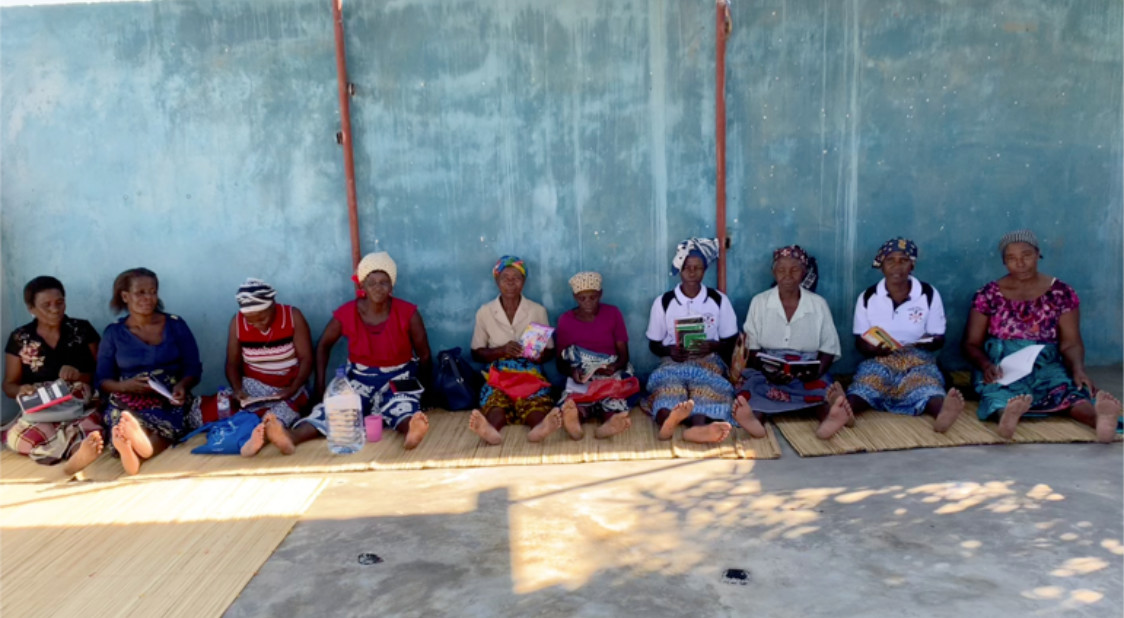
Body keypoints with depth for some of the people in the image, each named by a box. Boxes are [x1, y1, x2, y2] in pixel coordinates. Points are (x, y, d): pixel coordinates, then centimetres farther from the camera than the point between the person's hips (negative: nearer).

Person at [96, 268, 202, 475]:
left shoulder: (175, 325, 10)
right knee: (126, 419, -37)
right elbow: (101, 380, 10)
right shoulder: (113, 333, 11)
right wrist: (125, 385, -13)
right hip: (128, 401, 1)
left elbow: (194, 368, 8)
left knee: (165, 425, -38)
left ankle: (132, 453, -67)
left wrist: (182, 386, -15)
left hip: (169, 400, -1)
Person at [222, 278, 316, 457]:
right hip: (255, 386, 1)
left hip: (290, 387, -1)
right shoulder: (237, 323, -4)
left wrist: (293, 389, -27)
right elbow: (233, 364, 3)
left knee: (286, 406, -38)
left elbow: (306, 359, -10)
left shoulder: (293, 316, -10)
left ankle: (262, 432, -66)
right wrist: (238, 390, -18)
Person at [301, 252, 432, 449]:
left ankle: (412, 432, -71)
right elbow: (323, 345, 11)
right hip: (359, 379, 1)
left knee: (402, 409, -36)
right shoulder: (346, 313, -6)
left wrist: (422, 387, 1)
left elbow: (424, 355, 1)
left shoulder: (408, 313, -9)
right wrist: (320, 383, 5)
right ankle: (291, 438, -54)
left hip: (398, 380, -1)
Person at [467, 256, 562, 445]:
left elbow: (550, 351, 11)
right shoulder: (484, 312, 7)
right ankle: (490, 429, -68)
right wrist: (502, 350, -11)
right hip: (498, 374, 0)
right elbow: (476, 353, 8)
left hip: (530, 373, 1)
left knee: (538, 402, -35)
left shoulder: (538, 310, 8)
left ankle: (540, 428, -68)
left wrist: (539, 355, -14)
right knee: (495, 400, -36)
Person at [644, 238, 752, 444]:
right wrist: (670, 350, -10)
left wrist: (713, 346, -11)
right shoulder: (663, 302, 7)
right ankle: (668, 420, -73)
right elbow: (654, 345, 13)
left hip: (708, 360, 0)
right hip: (674, 361, 0)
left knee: (704, 382, -38)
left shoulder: (719, 300, 9)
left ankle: (699, 427, -69)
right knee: (670, 380, -39)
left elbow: (731, 343, 12)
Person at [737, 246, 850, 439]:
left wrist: (817, 371, -15)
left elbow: (829, 347, 6)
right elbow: (752, 347, 2)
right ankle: (753, 417, -62)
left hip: (808, 372, 1)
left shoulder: (818, 304, 6)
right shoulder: (759, 302, 5)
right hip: (767, 370, 0)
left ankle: (829, 416, -63)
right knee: (752, 380, -33)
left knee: (821, 385, -32)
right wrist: (766, 369, -19)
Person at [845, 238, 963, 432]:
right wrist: (873, 349, -17)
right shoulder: (867, 297, 4)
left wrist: (927, 342, -17)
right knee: (865, 385, -36)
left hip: (918, 360, 1)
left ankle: (944, 412, -70)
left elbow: (939, 339, 8)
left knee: (927, 387, -36)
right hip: (879, 360, 0)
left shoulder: (930, 294, 4)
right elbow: (860, 341, 7)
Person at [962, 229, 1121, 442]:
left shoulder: (1061, 293, 7)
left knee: (1069, 387, -33)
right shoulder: (988, 295, 5)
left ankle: (1099, 418, -64)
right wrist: (985, 364, -17)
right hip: (1000, 369, -1)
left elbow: (1071, 343, 3)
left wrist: (1078, 369, -19)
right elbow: (971, 344, 5)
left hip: (1046, 368, 2)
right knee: (997, 392, -37)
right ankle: (1006, 416, -71)